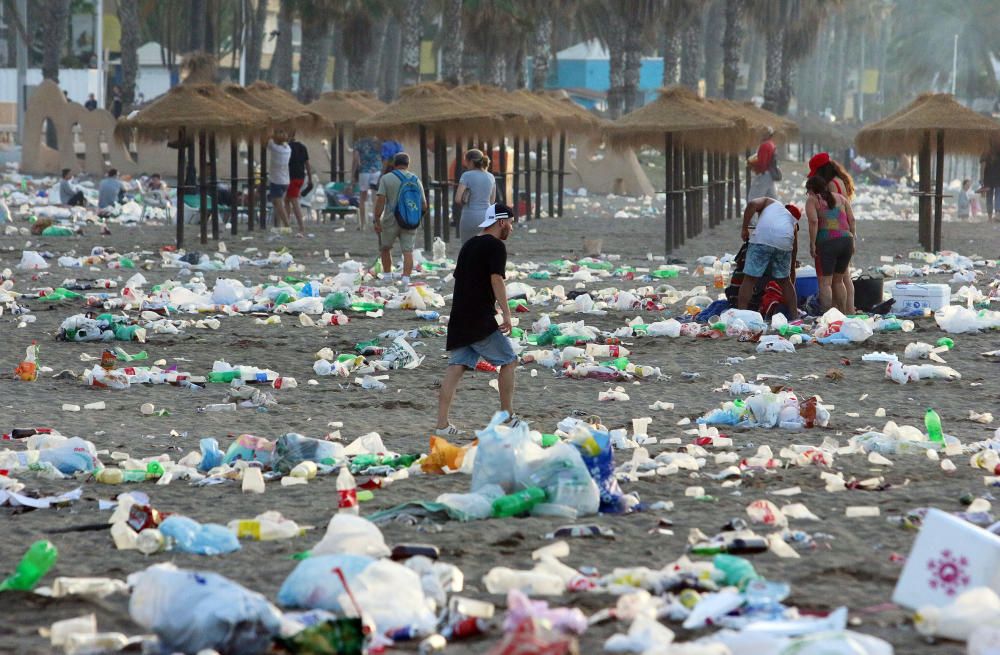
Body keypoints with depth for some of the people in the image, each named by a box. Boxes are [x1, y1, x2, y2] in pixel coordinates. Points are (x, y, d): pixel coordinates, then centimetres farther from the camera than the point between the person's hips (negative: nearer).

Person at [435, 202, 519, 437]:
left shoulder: (469, 245, 19)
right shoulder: (495, 246, -6)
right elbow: (496, 279, -17)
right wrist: (506, 313, -20)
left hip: (459, 318, 8)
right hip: (481, 320, -8)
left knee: (456, 367, 3)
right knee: (508, 361, 7)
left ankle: (442, 424, -5)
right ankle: (508, 418, 11)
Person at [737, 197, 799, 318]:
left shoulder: (769, 202, 30)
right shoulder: (793, 222, 34)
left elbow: (752, 204, 9)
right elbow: (794, 249, 34)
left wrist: (745, 229, 11)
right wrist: (791, 270, 43)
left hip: (762, 237, -3)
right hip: (784, 243, 3)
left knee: (750, 279, 0)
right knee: (784, 280, 20)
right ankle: (795, 315, 22)